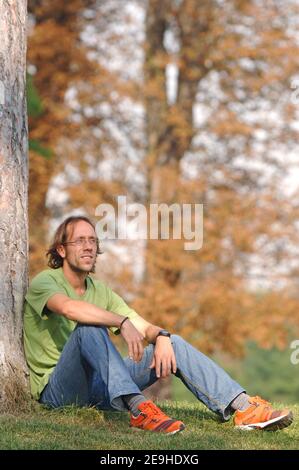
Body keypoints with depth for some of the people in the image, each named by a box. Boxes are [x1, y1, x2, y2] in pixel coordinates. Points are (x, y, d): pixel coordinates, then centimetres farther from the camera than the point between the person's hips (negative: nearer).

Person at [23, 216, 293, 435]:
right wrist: (123, 322, -37)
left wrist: (161, 337, -16)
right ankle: (139, 410, -47)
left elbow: (146, 329, 7)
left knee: (172, 343, -5)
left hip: (98, 386, 6)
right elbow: (70, 308, -30)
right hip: (57, 389, -6)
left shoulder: (101, 292, 16)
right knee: (89, 327, -33)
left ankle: (242, 408, -21)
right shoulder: (44, 282, -5)